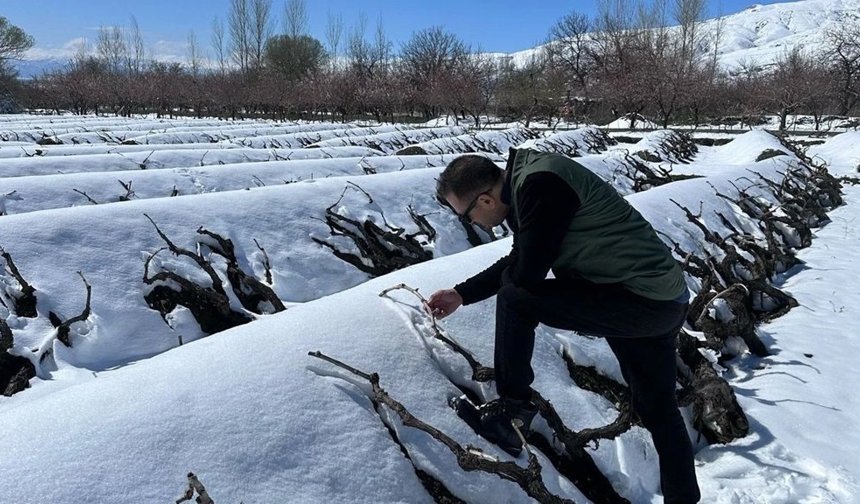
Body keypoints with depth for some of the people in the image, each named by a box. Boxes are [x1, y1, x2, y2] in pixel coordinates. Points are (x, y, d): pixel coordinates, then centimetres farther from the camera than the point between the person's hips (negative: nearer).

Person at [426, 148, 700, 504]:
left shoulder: (540, 185, -22)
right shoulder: (526, 180, 9)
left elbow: (525, 275, -22)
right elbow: (518, 262, 20)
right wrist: (462, 295, 19)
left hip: (640, 299, -10)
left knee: (514, 300, -14)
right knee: (659, 411, 22)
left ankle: (512, 409, 1)